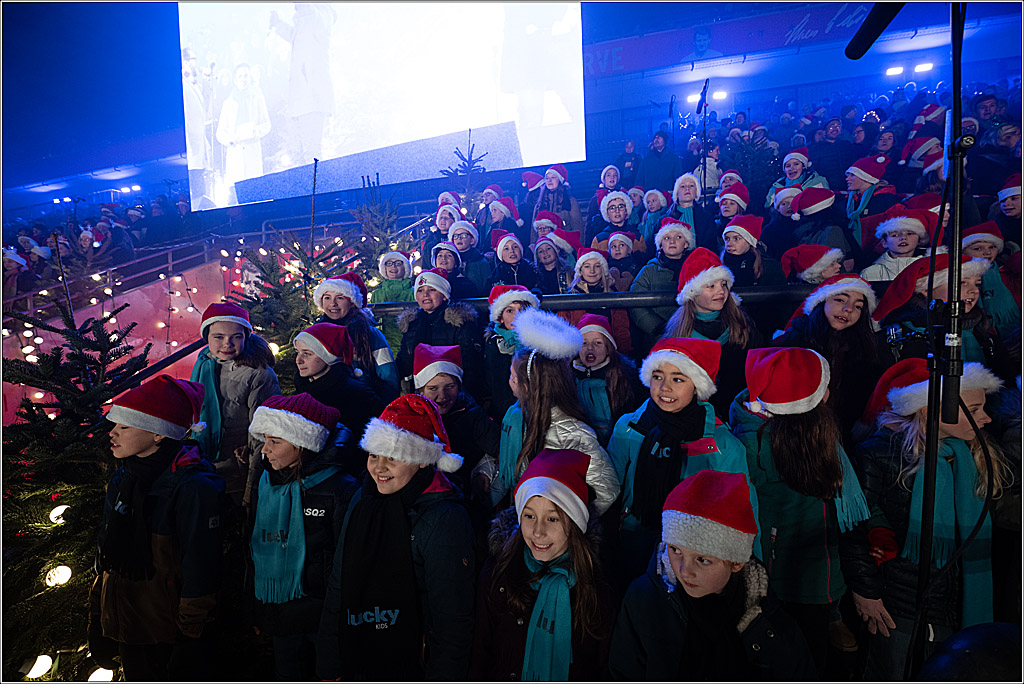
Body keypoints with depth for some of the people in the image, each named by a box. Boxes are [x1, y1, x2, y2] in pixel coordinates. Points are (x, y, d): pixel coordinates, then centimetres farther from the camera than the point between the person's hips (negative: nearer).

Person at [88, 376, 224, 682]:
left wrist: (189, 644, -16)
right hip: (126, 628, 7)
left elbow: (200, 572, -21)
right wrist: (97, 623, 14)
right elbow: (106, 554, 10)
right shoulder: (122, 478, 1)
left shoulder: (193, 487, -24)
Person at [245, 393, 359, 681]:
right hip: (278, 612, 6)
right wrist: (255, 607, 12)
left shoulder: (340, 490, -20)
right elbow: (256, 547, 11)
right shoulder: (266, 483, -1)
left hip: (323, 615, -5)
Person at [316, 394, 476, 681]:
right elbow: (338, 586, 4)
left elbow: (452, 618, -17)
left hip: (414, 666, -5)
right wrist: (329, 666, 7)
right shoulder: (362, 499, -4)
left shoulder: (445, 518, -23)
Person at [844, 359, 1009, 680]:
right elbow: (856, 527, -13)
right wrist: (865, 590, -10)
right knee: (889, 674, 12)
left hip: (964, 602, 5)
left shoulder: (980, 454, -1)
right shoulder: (881, 454, -18)